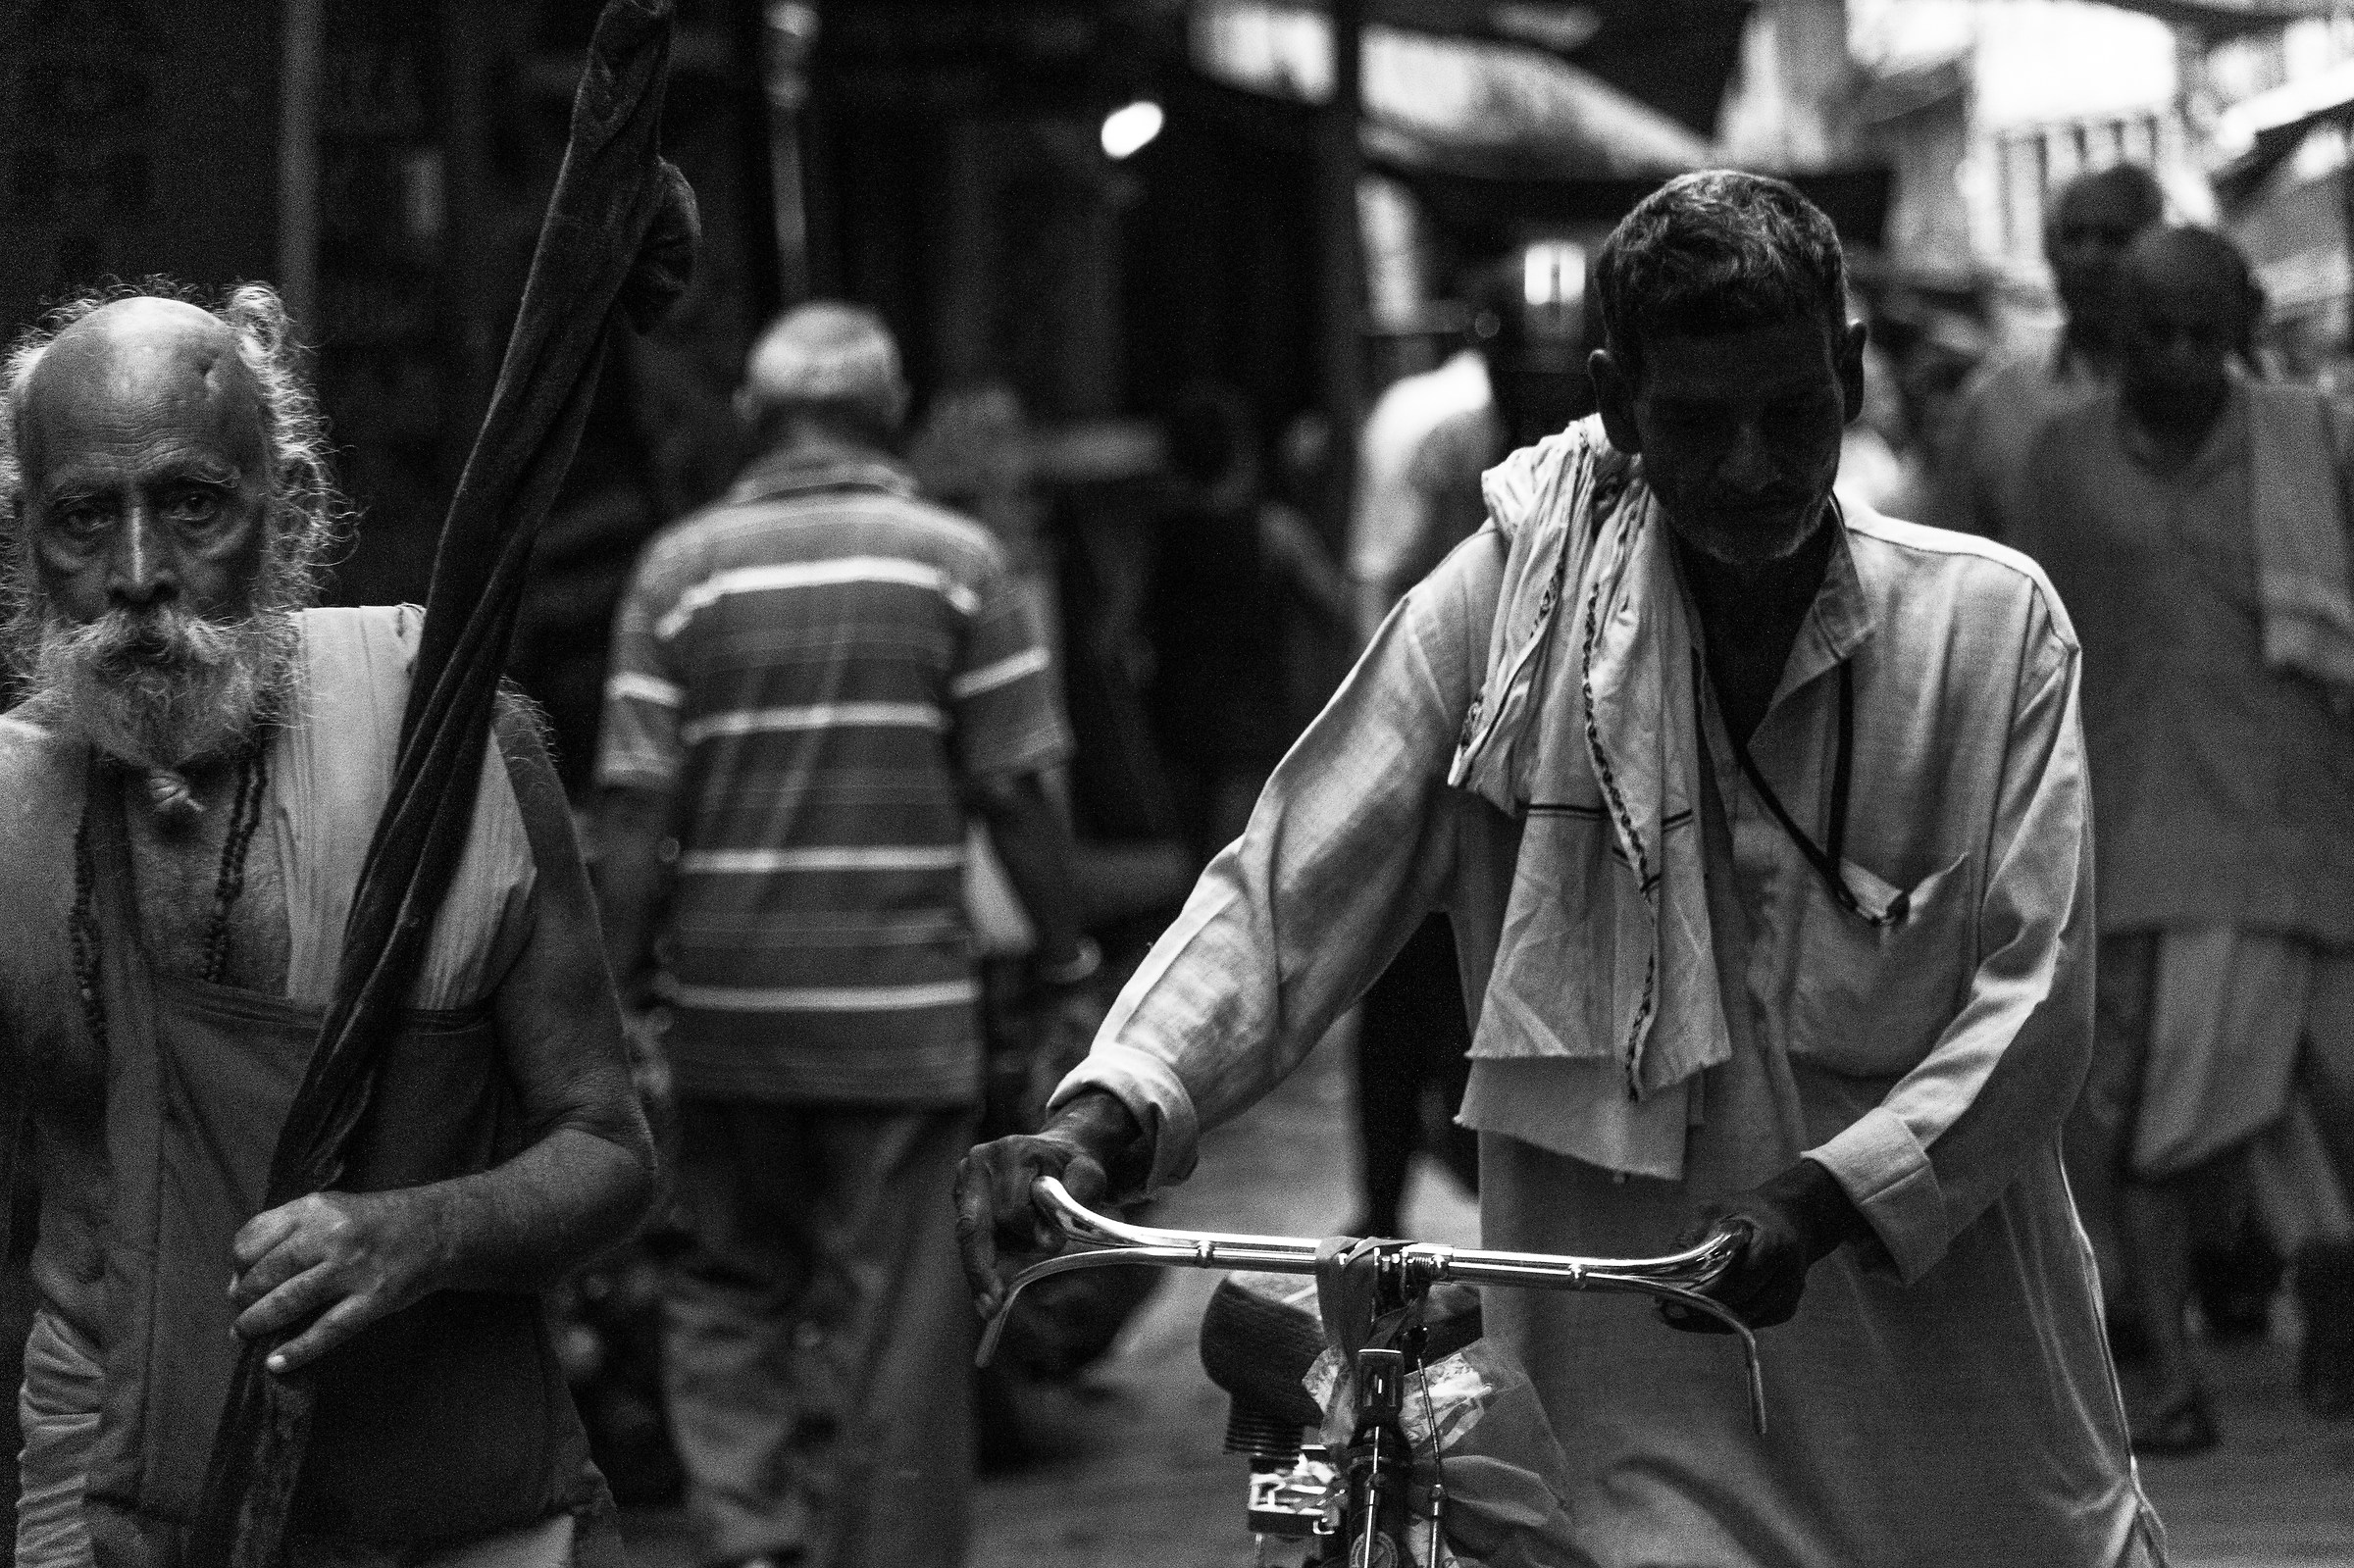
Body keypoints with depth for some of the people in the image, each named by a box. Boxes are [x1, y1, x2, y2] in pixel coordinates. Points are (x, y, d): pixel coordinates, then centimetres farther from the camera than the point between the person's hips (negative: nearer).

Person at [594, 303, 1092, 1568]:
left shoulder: (683, 565, 0)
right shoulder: (954, 561, -1)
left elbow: (635, 807, -4)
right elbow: (1015, 791, -3)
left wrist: (608, 987, 3)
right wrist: (1065, 959, 7)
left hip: (729, 1002, 1)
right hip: (904, 1002, -1)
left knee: (731, 1287, 15)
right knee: (888, 1314, 5)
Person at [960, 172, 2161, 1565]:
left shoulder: (1991, 623, -1)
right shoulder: (1515, 600, -2)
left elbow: (2035, 997, -7)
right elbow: (1291, 892, -4)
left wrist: (1826, 1197, -22)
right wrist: (1102, 1120, -20)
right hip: (1640, 1396, -1)